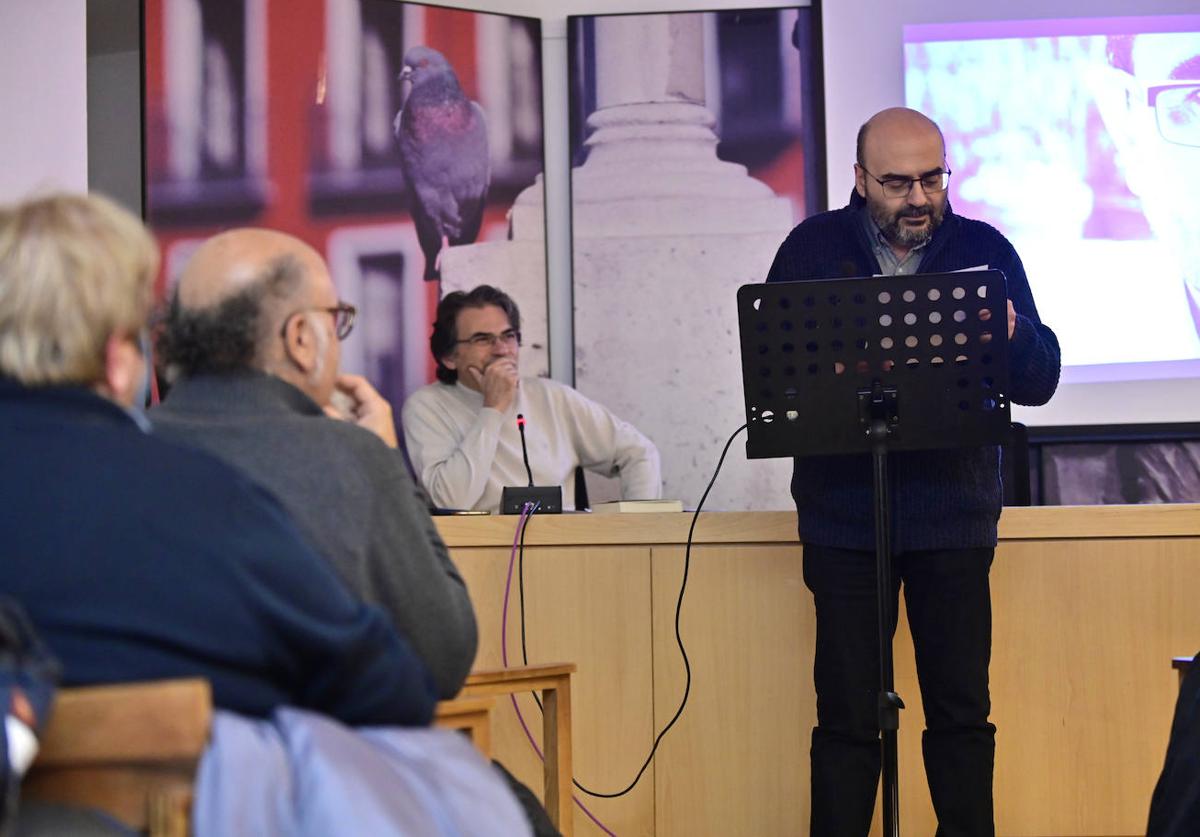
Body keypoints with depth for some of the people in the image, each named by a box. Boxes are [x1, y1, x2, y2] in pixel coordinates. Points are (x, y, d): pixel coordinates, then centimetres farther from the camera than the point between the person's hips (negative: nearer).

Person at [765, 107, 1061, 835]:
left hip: (955, 518, 1)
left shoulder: (984, 250, 4)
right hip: (845, 520, -1)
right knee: (847, 715, 2)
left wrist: (1011, 334, -21)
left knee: (963, 712, 4)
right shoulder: (813, 248, 3)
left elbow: (1041, 380, 0)